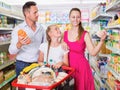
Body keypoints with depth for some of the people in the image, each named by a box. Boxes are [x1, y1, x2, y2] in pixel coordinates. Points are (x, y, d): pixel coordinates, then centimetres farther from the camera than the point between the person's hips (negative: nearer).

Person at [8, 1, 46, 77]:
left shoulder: (41, 28, 3)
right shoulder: (18, 29, -9)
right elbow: (11, 51, -14)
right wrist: (19, 44, -34)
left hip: (38, 64, 4)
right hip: (23, 65, -3)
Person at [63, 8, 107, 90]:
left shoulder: (85, 34, -7)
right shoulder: (65, 34, 3)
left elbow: (93, 52, -13)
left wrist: (102, 40, -26)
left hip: (81, 67, -3)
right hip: (68, 67, 3)